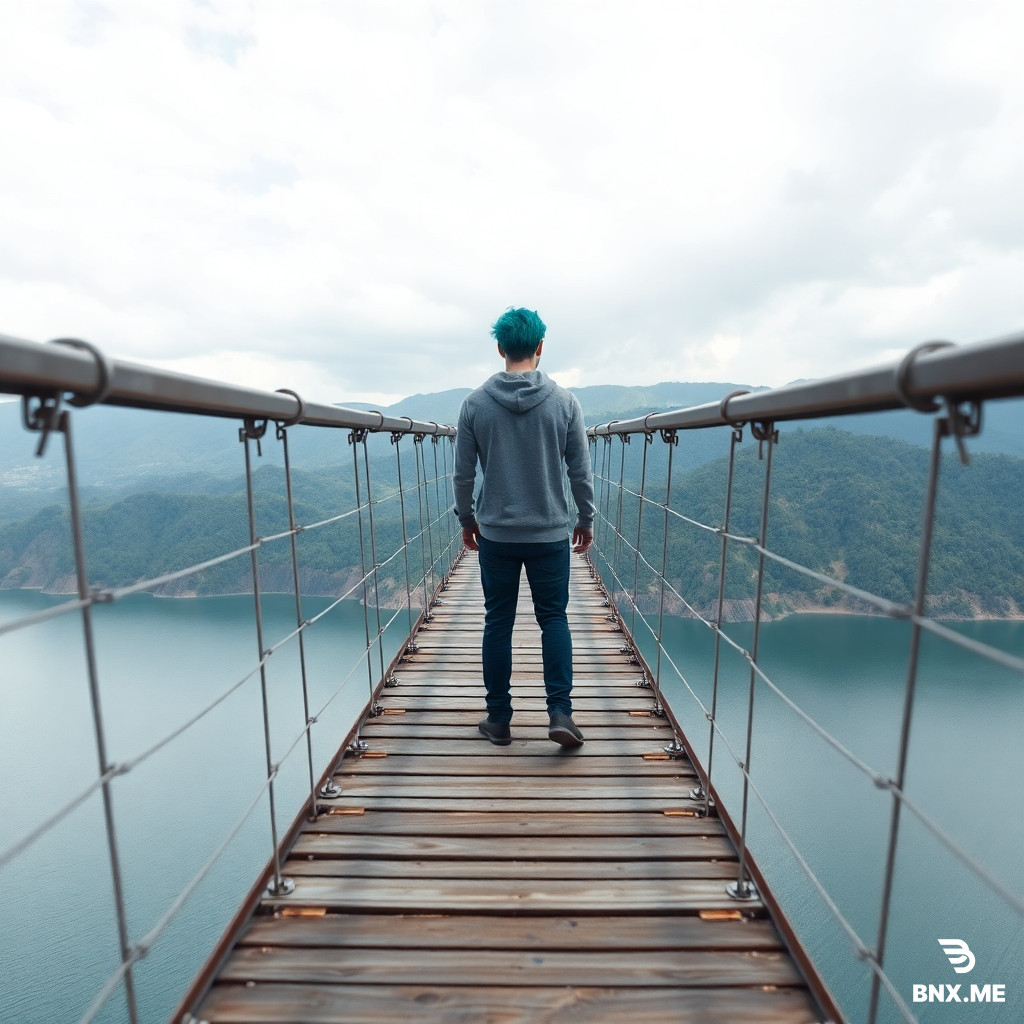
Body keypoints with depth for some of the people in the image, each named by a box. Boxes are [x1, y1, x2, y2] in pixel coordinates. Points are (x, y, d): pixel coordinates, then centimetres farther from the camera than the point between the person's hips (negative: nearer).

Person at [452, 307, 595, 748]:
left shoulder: (476, 403, -4)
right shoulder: (564, 401, -5)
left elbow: (463, 472, 0)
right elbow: (581, 471, -1)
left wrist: (466, 519, 14)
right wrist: (586, 519, 12)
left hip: (495, 534, 1)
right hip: (550, 534, 0)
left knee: (498, 623, 11)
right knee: (553, 618, 13)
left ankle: (498, 718, 21)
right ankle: (560, 712, 7)